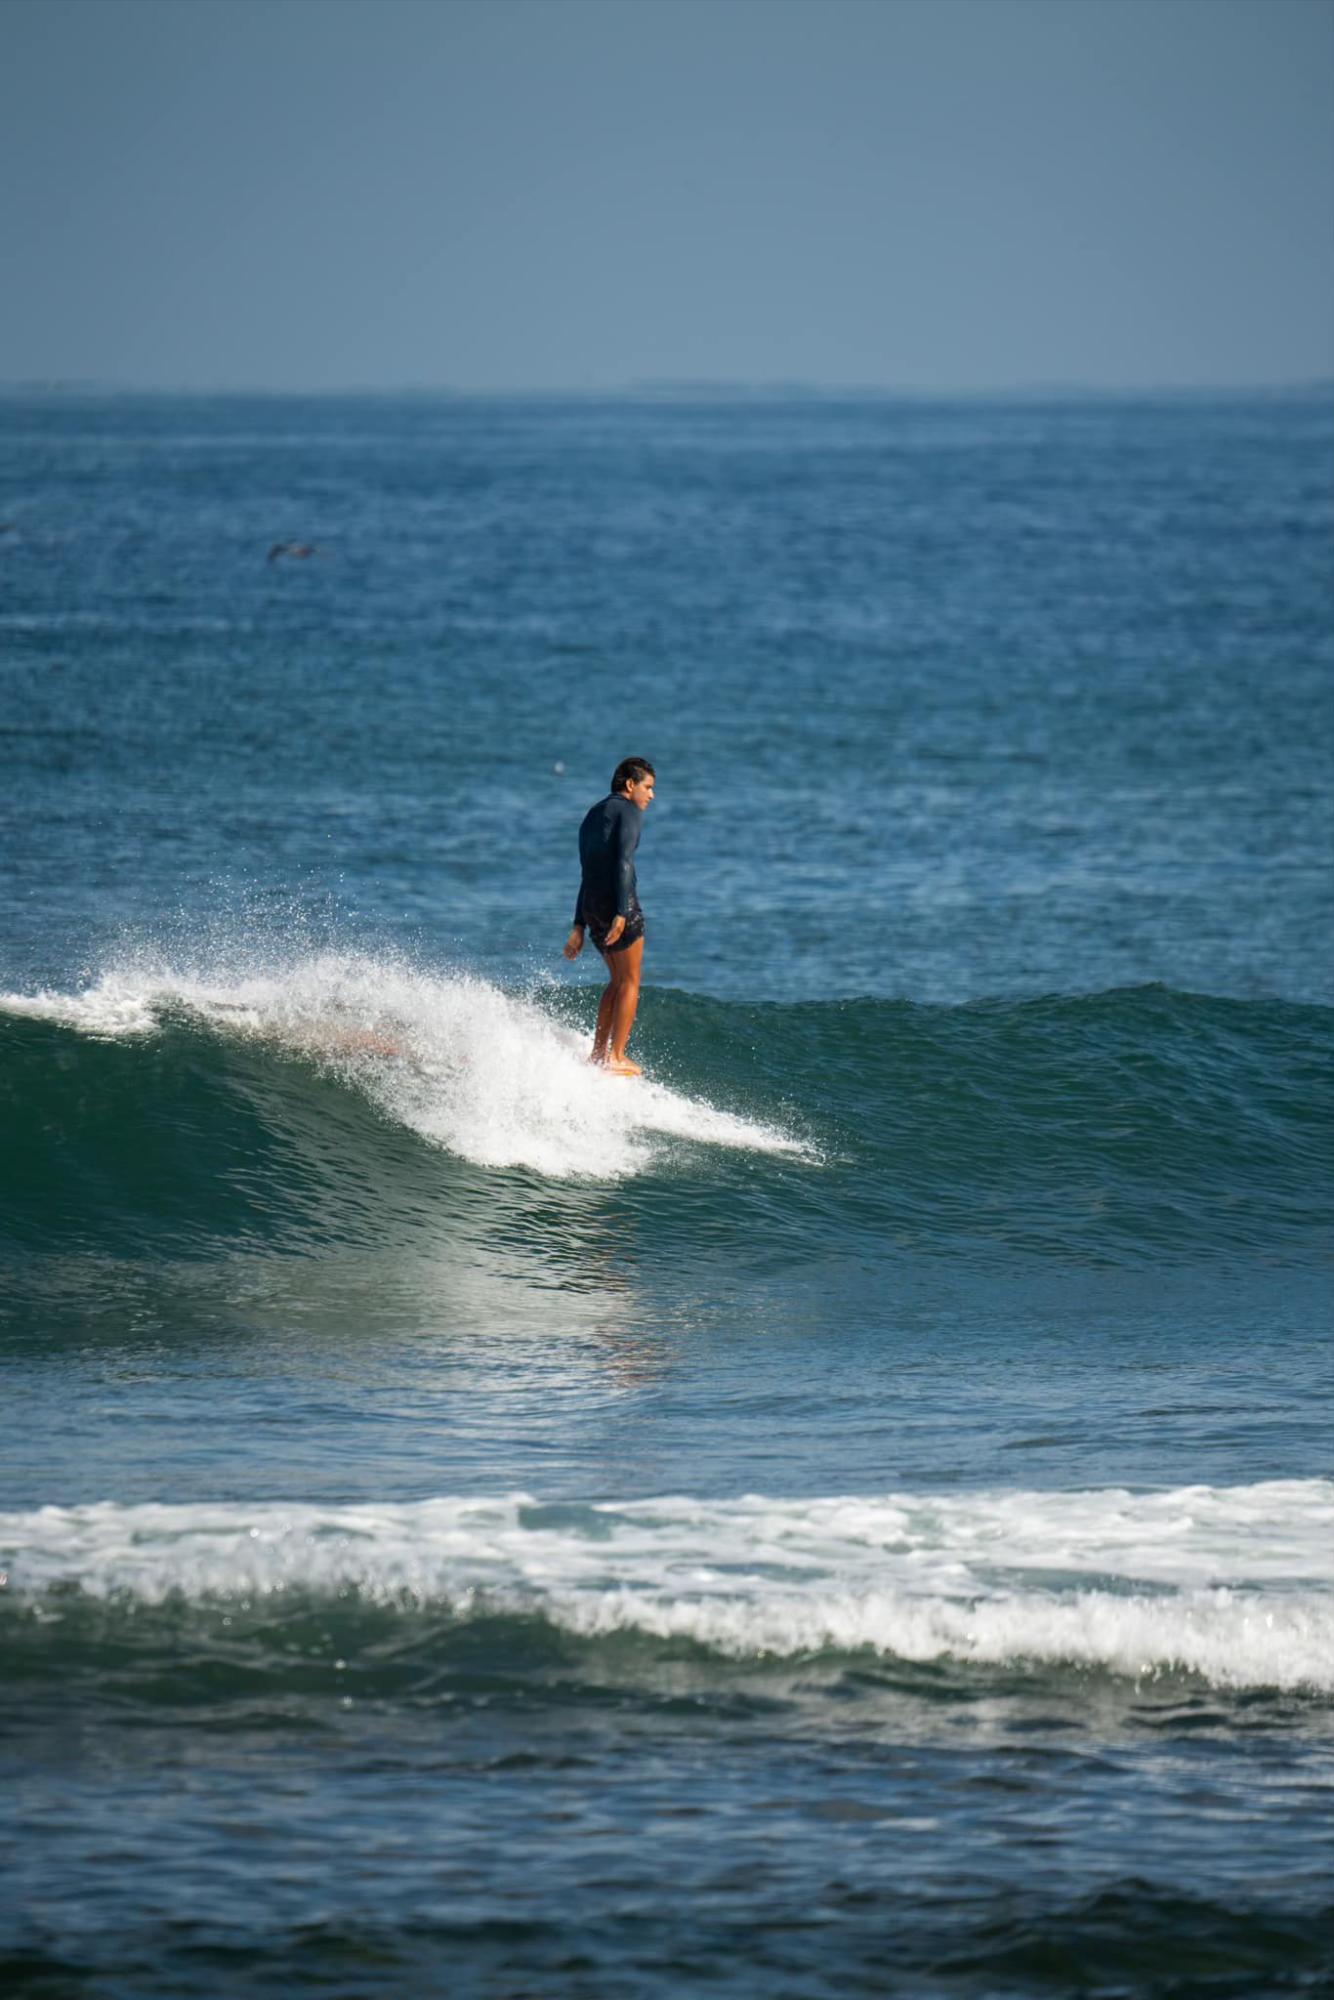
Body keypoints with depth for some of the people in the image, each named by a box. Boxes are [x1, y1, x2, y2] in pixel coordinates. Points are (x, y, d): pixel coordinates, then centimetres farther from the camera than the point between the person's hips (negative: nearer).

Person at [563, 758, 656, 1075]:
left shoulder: (593, 815, 23)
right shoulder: (629, 810, -4)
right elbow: (624, 861, -17)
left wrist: (579, 927, 22)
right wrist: (623, 913, -24)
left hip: (591, 905, 8)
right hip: (616, 901, -8)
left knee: (617, 980, 19)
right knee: (629, 982, 1)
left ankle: (598, 1053, 18)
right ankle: (615, 1057, -2)